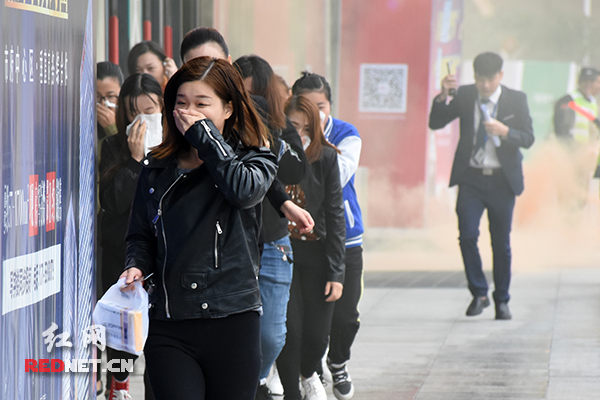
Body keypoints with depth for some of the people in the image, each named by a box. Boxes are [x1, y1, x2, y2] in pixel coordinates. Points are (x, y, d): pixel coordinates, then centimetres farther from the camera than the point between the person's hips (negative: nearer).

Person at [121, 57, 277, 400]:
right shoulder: (158, 168, 14)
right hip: (168, 325, 2)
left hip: (233, 322, -1)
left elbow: (244, 189, -16)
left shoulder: (253, 158, 7)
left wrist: (204, 134, -8)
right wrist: (136, 267, 0)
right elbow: (141, 234, 21)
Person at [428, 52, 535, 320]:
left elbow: (528, 139, -4)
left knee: (501, 242, 5)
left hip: (502, 180, 0)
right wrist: (442, 97, -16)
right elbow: (435, 123, 0)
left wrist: (504, 131, -23)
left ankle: (502, 300, 19)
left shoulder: (516, 100, 0)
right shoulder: (464, 96, 2)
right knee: (467, 235, -12)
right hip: (471, 177, 0)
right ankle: (478, 294, 3)